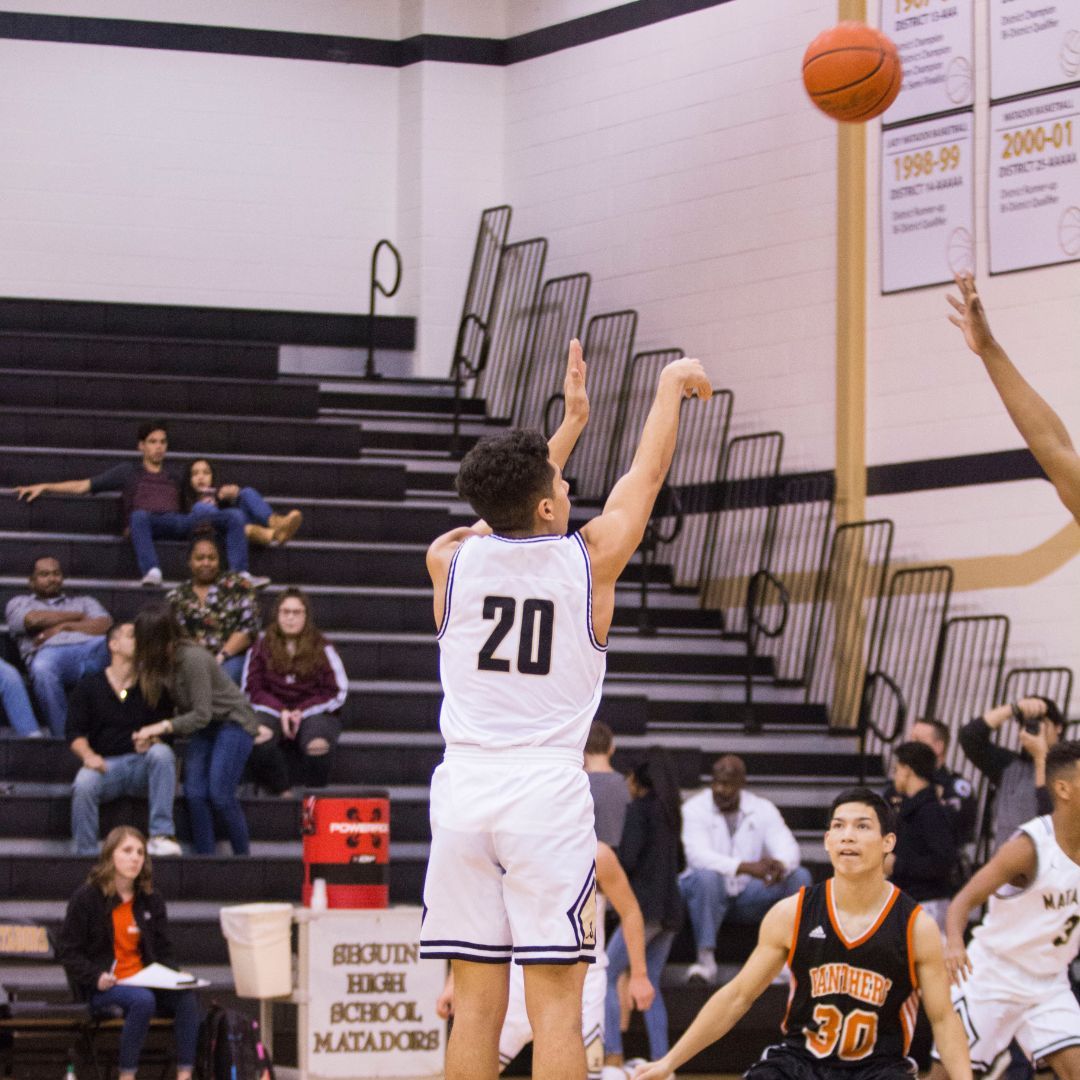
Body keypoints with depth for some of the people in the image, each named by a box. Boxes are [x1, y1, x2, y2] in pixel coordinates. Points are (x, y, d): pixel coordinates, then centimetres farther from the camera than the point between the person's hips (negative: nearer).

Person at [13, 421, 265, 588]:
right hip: (149, 525, -4)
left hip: (178, 523, 4)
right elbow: (83, 486, 18)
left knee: (234, 517, -15)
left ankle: (239, 573, -31)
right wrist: (43, 487, 11)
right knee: (139, 515, -42)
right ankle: (152, 572, -57)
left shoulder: (173, 479, 33)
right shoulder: (129, 472, 22)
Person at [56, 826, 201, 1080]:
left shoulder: (151, 901, 15)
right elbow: (69, 952, -2)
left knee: (187, 999, -26)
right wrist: (97, 977, -18)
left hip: (144, 982, 5)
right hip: (101, 990, -5)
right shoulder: (86, 898, 0)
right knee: (143, 1000, -36)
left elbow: (164, 950, 18)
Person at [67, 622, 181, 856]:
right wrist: (88, 755, -17)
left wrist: (153, 740, -16)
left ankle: (161, 835, -36)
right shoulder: (88, 686, 10)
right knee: (83, 784, -34)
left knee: (162, 753, -33)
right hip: (106, 764, -1)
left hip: (143, 764, 1)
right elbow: (75, 733, 4)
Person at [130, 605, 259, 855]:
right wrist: (149, 735, -22)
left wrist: (162, 727, -31)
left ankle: (243, 856, -3)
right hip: (202, 728, 7)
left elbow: (202, 714, -26)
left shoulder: (192, 659, -27)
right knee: (195, 794, -7)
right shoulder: (159, 661, -5)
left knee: (220, 795, -16)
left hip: (232, 722, -7)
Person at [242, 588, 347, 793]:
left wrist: (302, 712, -9)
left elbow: (337, 693, 4)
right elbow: (251, 690, 7)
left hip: (313, 713, -1)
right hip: (273, 712, 1)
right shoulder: (261, 648, 9)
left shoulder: (322, 649, 6)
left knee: (318, 745, -38)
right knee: (259, 736, -37)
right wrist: (281, 711, -10)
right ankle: (282, 794, -22)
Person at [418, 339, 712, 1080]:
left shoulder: (451, 560, 6)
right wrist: (672, 387, 33)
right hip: (547, 793, -3)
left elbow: (518, 514, 28)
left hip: (464, 788, 4)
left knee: (476, 1001, 5)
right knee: (555, 1003, -4)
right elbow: (648, 472, 16)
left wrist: (573, 421, 38)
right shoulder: (589, 558, -1)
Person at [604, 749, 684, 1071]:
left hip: (644, 907, -8)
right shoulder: (670, 812, 16)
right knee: (650, 983, 11)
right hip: (670, 908, 8)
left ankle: (613, 1055, -15)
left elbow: (627, 858, -16)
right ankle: (661, 1060, 4)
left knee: (607, 975, -4)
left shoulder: (638, 808, -7)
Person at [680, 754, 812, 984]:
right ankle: (706, 960, -33)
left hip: (748, 896, 3)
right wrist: (745, 867, -41)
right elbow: (698, 855, -26)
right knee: (706, 876, -37)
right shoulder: (695, 808, -9)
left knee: (799, 876, -18)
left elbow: (788, 848, -11)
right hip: (708, 894, -3)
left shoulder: (763, 809, 2)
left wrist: (779, 864, -38)